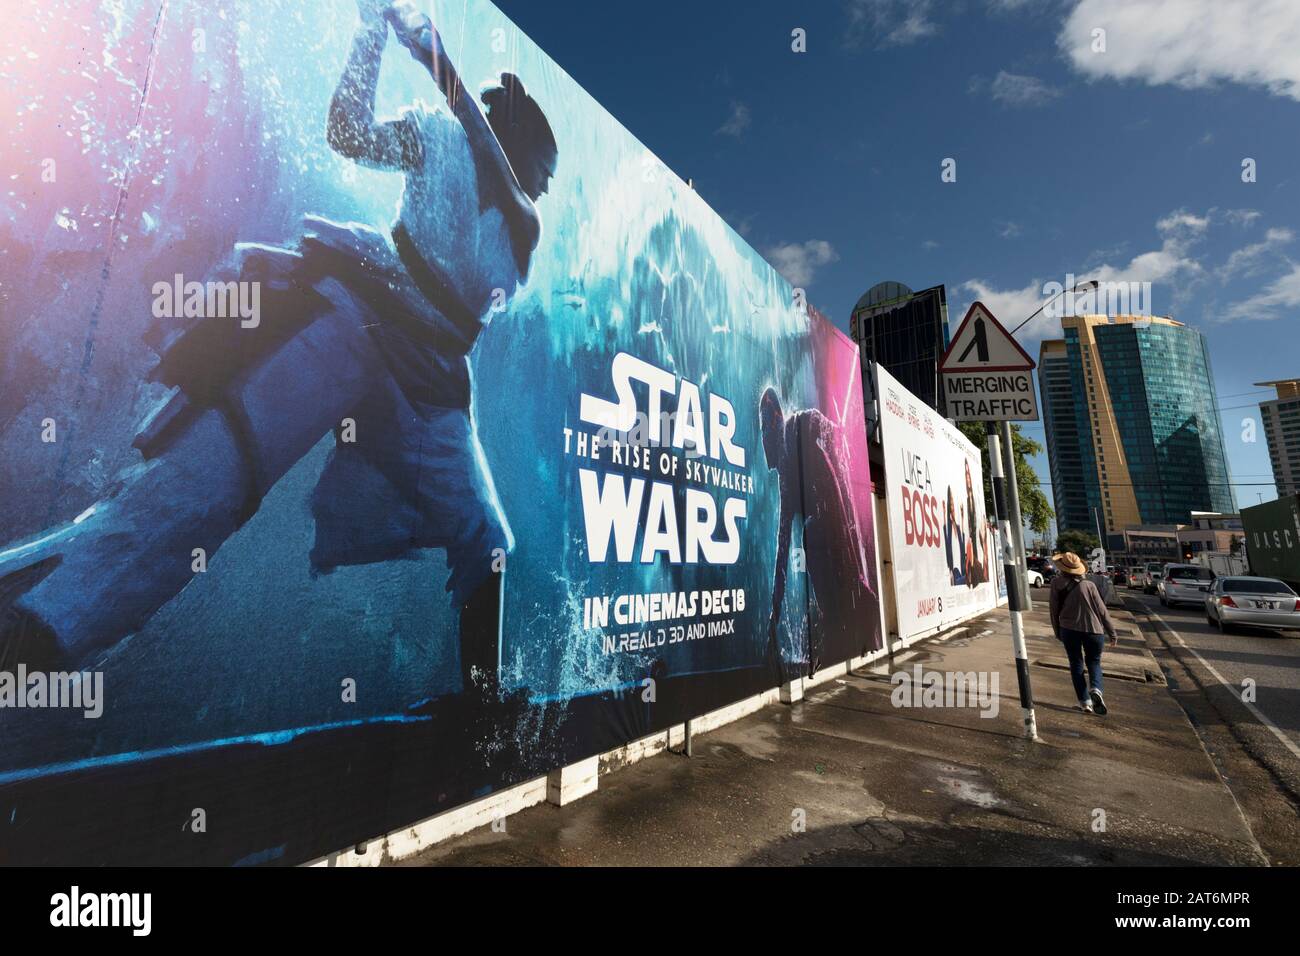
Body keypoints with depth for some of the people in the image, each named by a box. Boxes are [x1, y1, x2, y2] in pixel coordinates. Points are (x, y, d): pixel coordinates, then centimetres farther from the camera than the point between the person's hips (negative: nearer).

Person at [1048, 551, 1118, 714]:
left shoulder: (1056, 584, -7)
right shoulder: (1088, 585, -9)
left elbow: (1055, 610, -1)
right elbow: (1101, 610, -4)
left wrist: (1058, 632, 11)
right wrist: (1112, 633, 6)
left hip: (1068, 629, 0)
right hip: (1092, 629, 0)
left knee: (1076, 664, 14)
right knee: (1094, 661, 18)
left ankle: (1085, 701, 11)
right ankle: (1096, 689, -8)